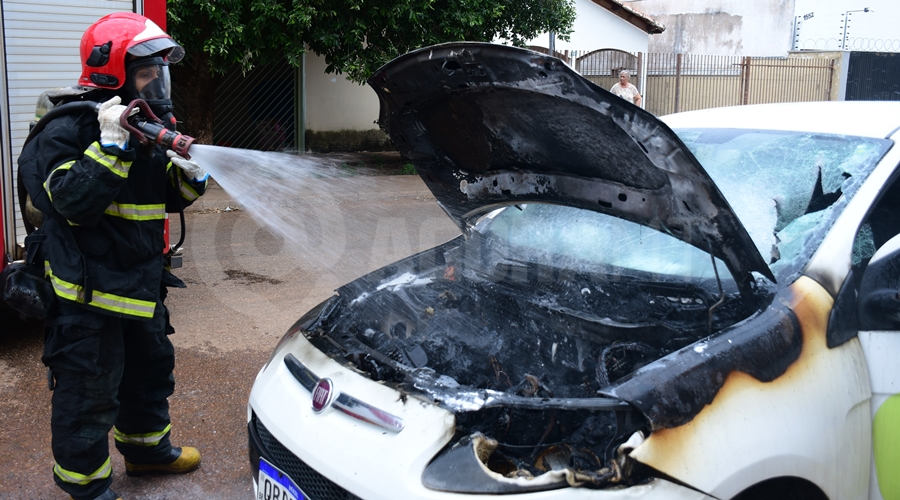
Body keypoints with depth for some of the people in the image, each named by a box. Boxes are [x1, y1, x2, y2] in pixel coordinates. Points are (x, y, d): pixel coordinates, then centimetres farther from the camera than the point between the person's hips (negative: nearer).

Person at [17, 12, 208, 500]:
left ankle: (146, 447, 44)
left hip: (141, 283, 9)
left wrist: (189, 176, -5)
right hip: (86, 293, -9)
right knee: (88, 393, 2)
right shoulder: (65, 130, -17)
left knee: (151, 369, 23)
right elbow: (74, 202, -28)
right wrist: (111, 145, -33)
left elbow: (167, 197, 15)